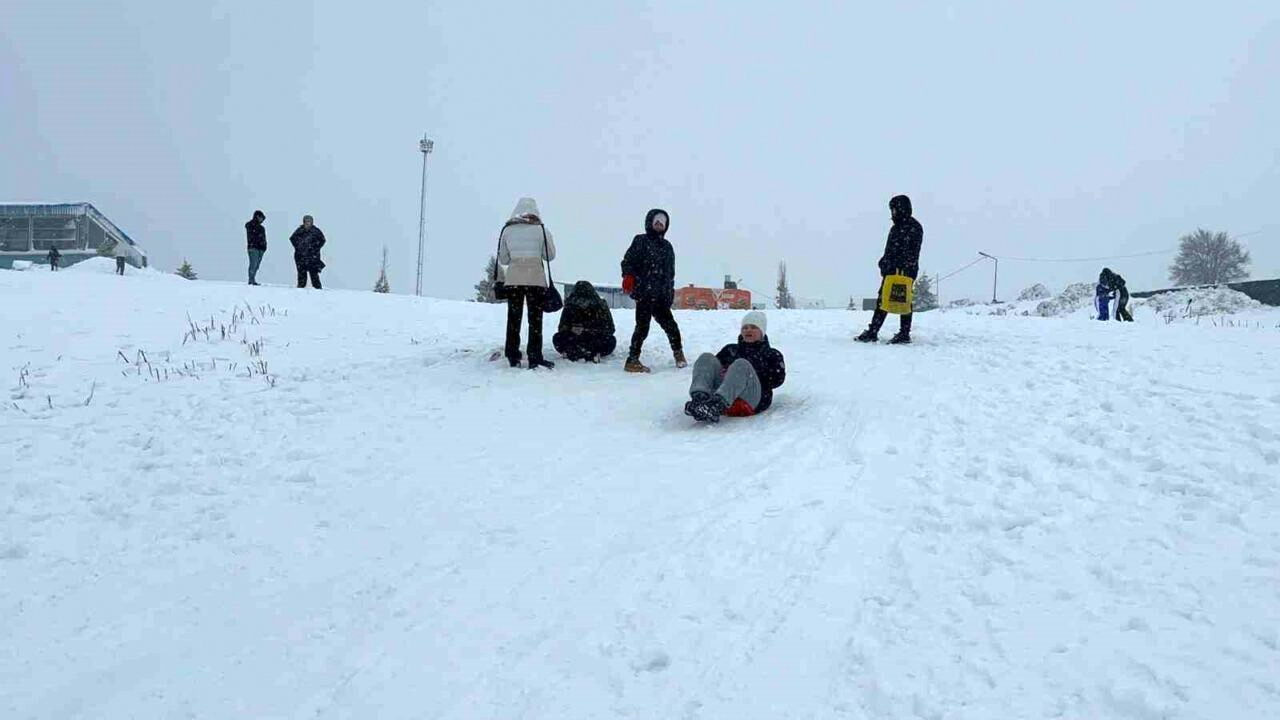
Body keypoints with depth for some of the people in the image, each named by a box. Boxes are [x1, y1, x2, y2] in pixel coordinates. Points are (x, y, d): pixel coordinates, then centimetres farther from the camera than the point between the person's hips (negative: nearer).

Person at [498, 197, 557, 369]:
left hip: (513, 279, 2)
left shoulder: (507, 230, 3)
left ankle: (513, 358, 13)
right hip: (536, 279, -2)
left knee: (513, 318, 11)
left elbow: (502, 259, 6)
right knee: (535, 319, 5)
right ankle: (534, 359, 3)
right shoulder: (541, 230, -2)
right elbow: (550, 255, 5)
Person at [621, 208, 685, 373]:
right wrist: (628, 277, -20)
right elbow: (628, 261, -5)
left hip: (661, 296, 6)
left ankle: (678, 353, 24)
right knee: (643, 326, -9)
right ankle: (632, 360, -3)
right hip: (644, 293, -6)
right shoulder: (640, 241, 2)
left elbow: (670, 272, 23)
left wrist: (670, 291, 19)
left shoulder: (667, 246, 19)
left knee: (669, 324, 7)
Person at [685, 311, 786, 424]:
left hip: (750, 401, -3)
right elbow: (714, 365, 23)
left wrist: (750, 376, -4)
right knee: (706, 358, -16)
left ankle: (716, 405, -59)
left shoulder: (772, 355, 26)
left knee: (741, 365, -32)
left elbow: (778, 379, 7)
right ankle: (699, 399, -47)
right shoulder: (731, 350, 36)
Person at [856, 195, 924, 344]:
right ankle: (872, 332, 8)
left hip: (905, 270, -8)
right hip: (891, 270, 8)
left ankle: (904, 334, 5)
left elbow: (912, 251, -14)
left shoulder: (914, 227, -7)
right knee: (882, 300, 6)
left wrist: (906, 267, -21)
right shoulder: (896, 227, 20)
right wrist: (884, 264, 14)